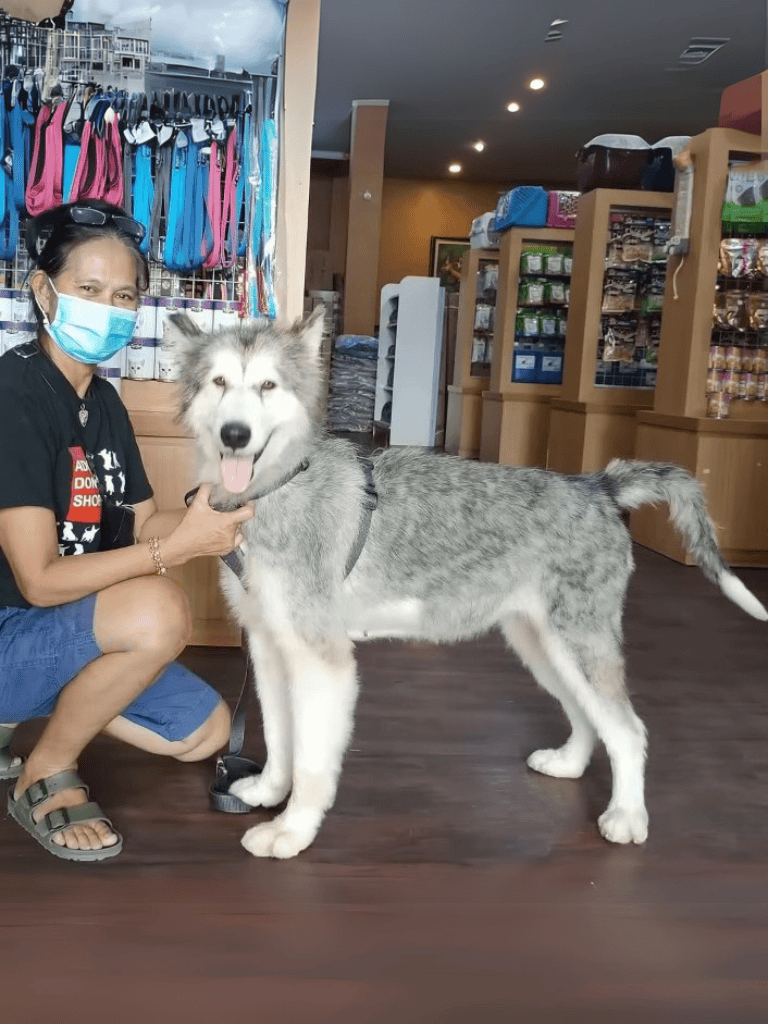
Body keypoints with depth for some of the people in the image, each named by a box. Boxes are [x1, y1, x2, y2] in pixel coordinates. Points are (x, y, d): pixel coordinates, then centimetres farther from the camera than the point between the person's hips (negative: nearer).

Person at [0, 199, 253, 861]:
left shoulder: (103, 398, 6)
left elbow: (140, 523, 6)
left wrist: (214, 520, -13)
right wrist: (179, 547, -29)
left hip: (69, 633, 9)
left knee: (206, 731, 10)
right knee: (157, 609, -34)